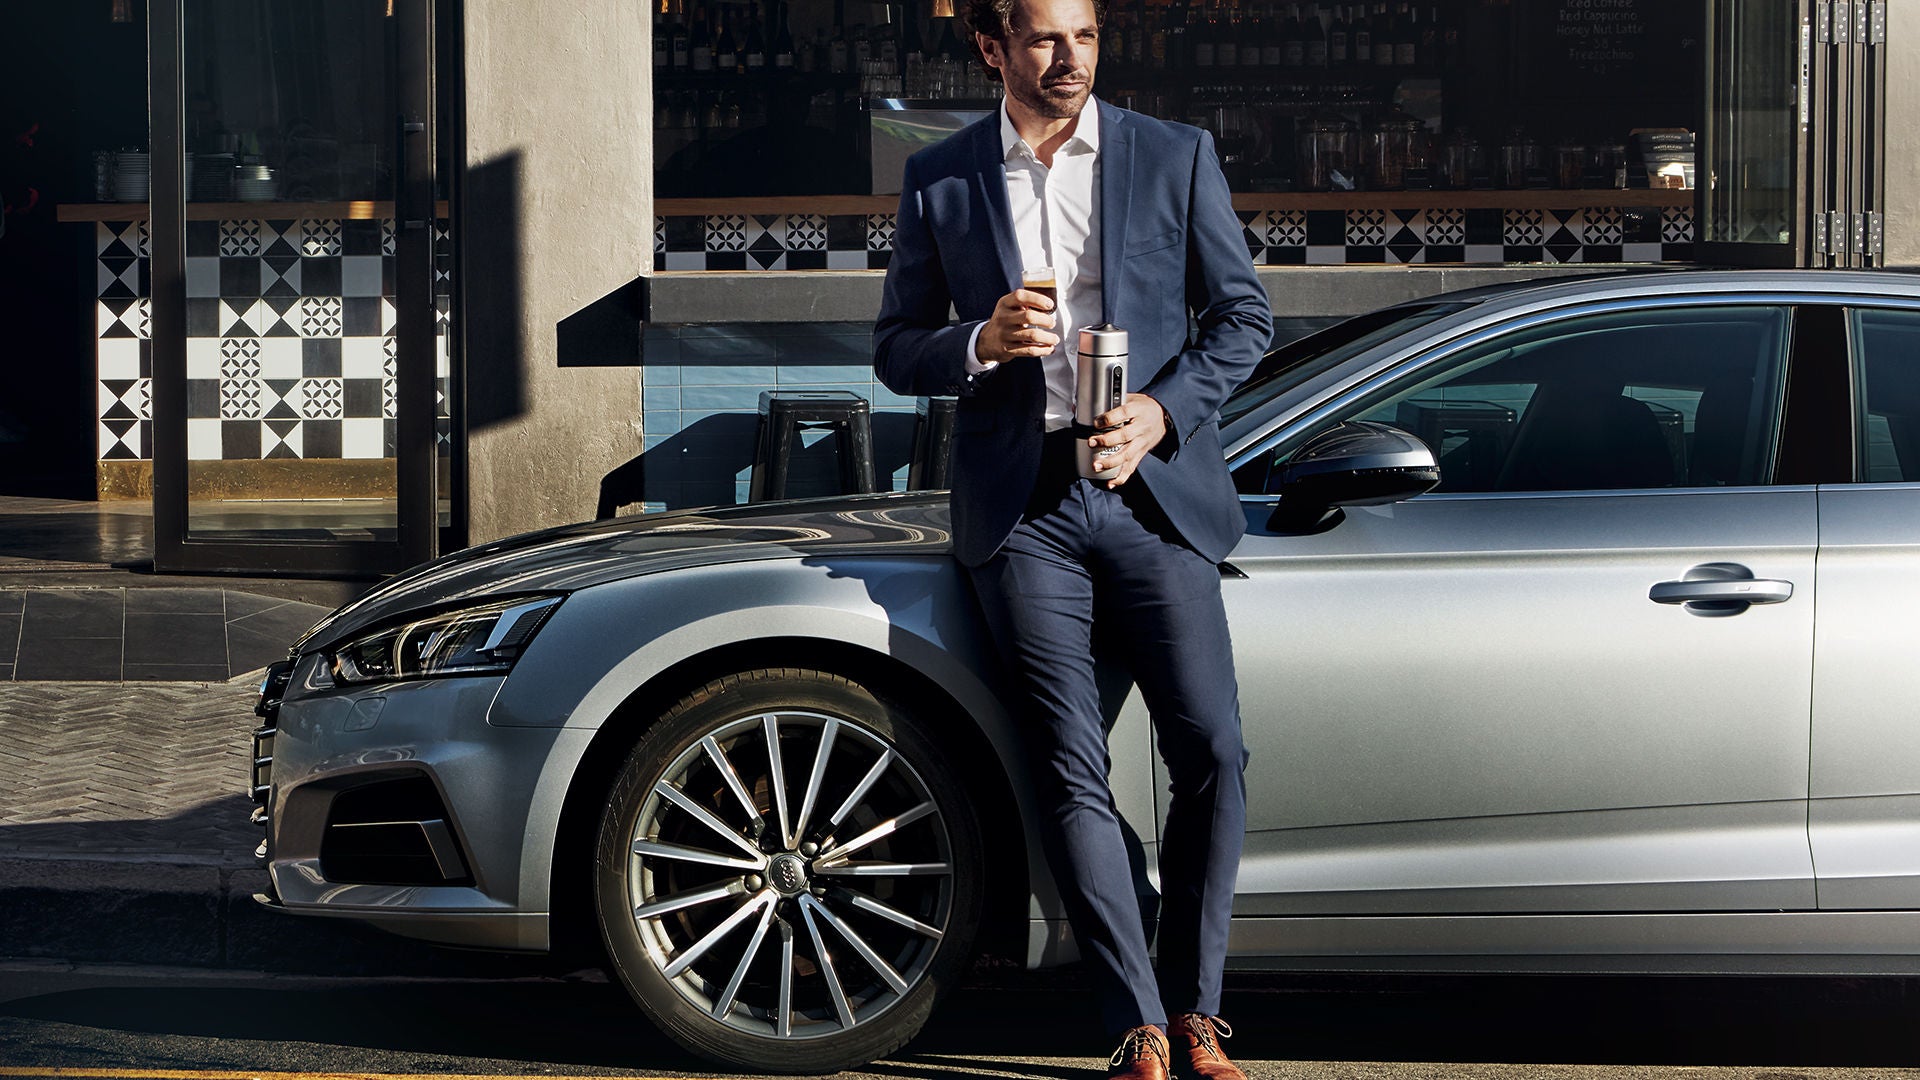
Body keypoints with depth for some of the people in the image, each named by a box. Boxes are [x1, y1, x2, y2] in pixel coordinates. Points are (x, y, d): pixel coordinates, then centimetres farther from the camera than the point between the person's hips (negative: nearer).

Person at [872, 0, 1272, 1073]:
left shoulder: (1177, 156, 6)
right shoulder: (938, 180, 8)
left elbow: (1244, 314, 8)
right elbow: (895, 350, 11)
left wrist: (1163, 410, -9)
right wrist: (983, 344, -11)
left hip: (1153, 490, 0)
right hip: (1021, 503, 0)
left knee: (1213, 751, -5)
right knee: (1073, 772, -5)